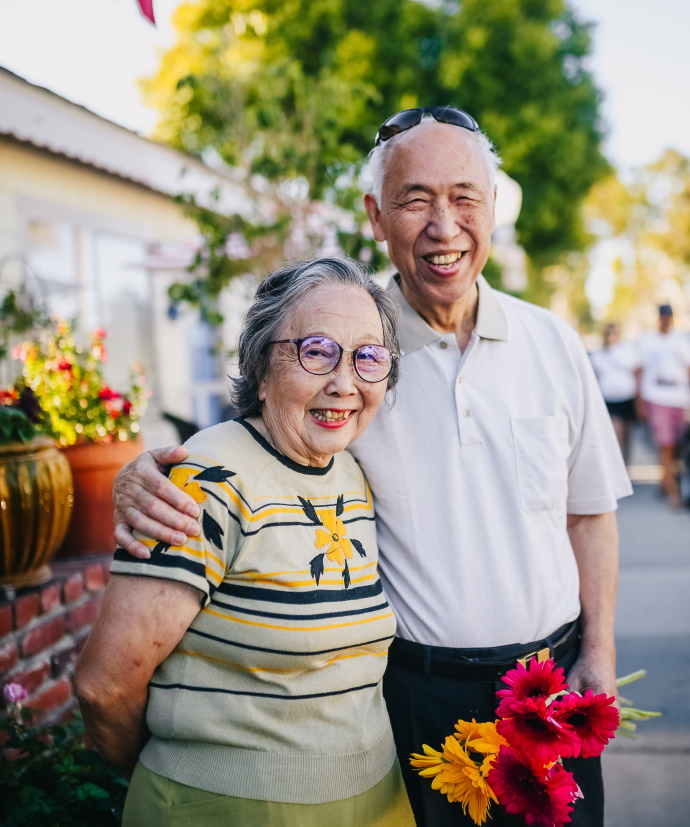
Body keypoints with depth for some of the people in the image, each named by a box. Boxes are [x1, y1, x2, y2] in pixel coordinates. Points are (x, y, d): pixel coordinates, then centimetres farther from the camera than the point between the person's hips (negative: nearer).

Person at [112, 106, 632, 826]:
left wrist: (598, 655, 3)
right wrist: (143, 477, -24)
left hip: (551, 684, 3)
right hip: (414, 693, -2)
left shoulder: (552, 343, -1)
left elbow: (589, 511, 6)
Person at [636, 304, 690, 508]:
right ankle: (673, 491, -11)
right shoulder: (647, 340, 7)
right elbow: (641, 372, 8)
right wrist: (641, 401, 4)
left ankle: (665, 482, 25)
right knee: (665, 446, -11)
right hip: (656, 398, -3)